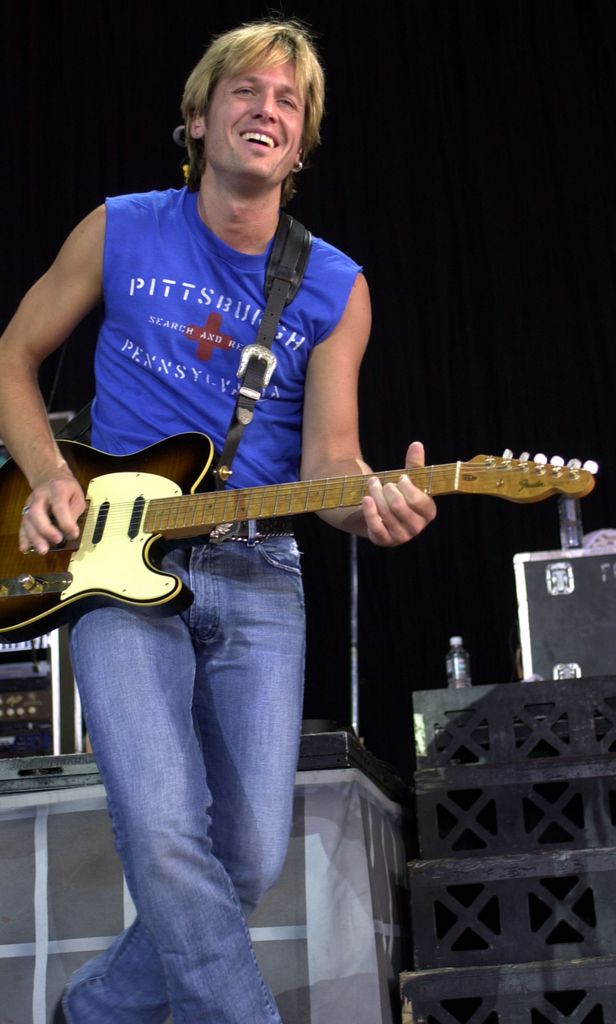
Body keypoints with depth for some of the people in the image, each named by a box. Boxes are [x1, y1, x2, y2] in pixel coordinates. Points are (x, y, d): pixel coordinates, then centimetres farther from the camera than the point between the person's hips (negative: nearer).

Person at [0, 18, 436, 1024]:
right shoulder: (119, 233, 3)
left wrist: (372, 502, -24)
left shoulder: (335, 289, 5)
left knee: (250, 856, -3)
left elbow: (327, 459, 0)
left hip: (257, 577, 2)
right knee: (163, 828, -21)